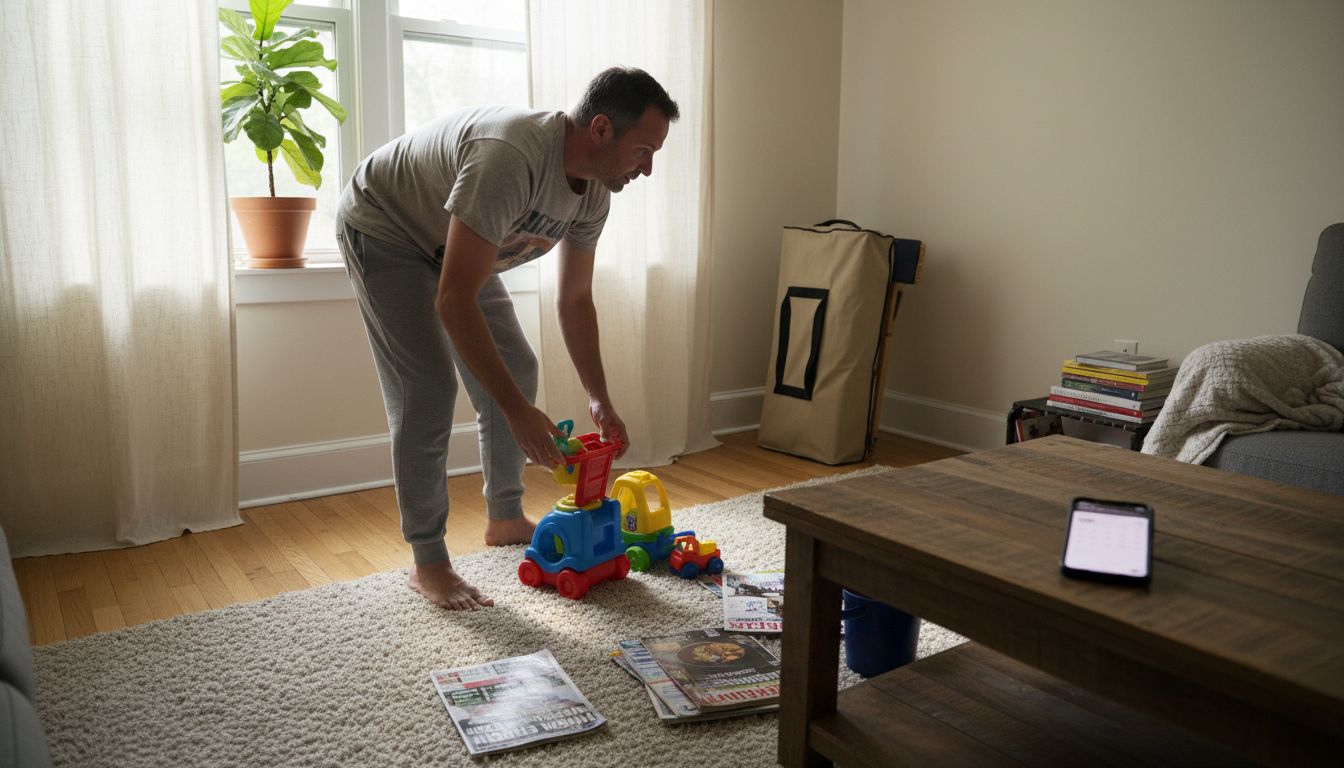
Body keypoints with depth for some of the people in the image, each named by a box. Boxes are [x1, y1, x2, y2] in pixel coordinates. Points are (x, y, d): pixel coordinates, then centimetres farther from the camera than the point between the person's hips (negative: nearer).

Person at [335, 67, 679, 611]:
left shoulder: (594, 192, -13)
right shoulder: (510, 157, -41)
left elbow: (575, 300, 0)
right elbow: (453, 302, -42)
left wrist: (599, 400, -3)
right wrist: (518, 412, -40)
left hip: (447, 242, 8)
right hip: (382, 227, -8)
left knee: (516, 369, 6)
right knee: (427, 390, -16)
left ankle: (505, 518, 23)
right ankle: (427, 564, -3)